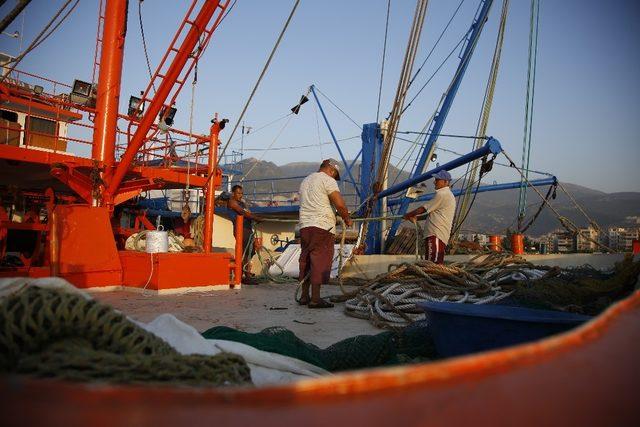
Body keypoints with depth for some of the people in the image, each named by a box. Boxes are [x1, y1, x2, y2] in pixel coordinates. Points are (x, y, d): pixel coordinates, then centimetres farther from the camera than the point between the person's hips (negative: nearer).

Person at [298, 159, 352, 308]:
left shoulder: (305, 181, 23)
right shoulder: (327, 180, -3)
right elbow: (340, 204, -13)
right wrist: (347, 219, 3)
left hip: (304, 225, 8)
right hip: (322, 226, -8)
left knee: (306, 260, 13)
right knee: (319, 261, -6)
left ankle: (304, 296, 18)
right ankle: (315, 299, -6)